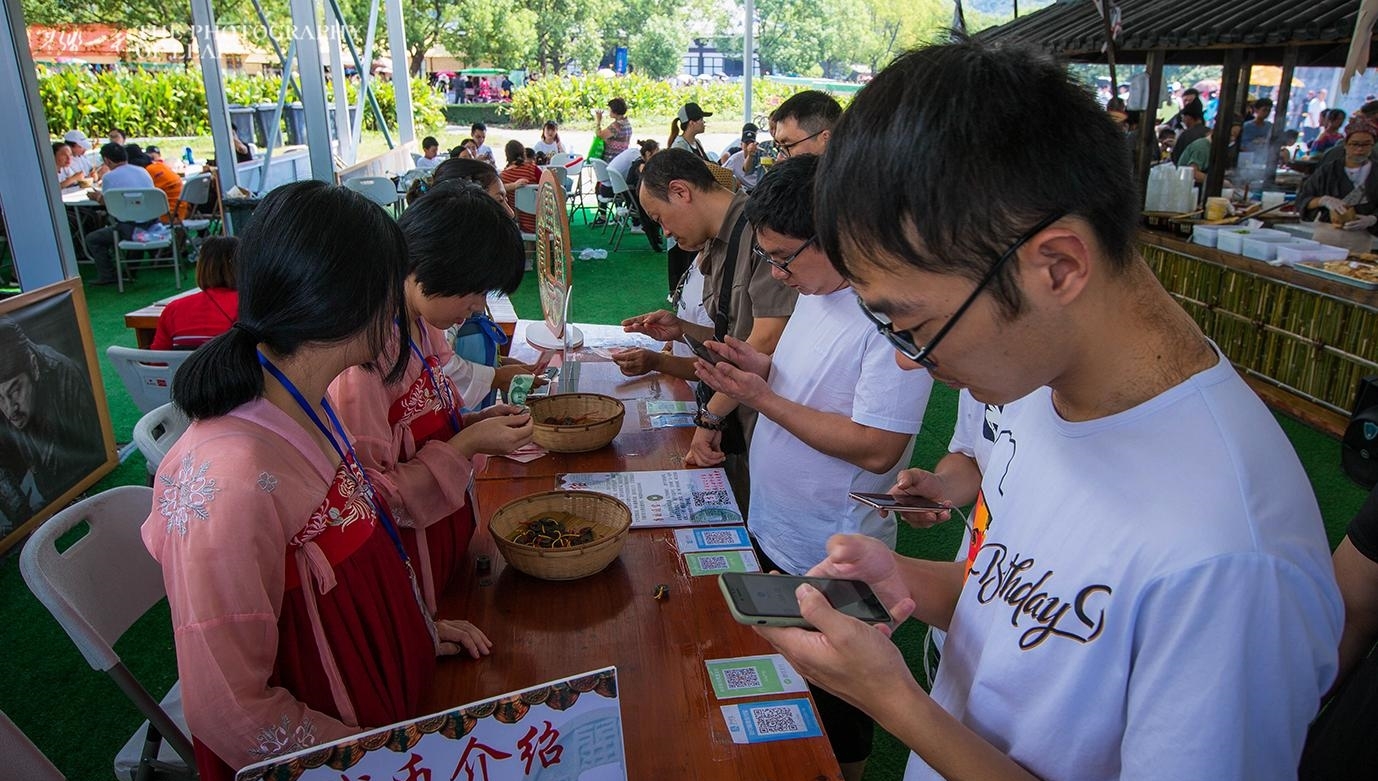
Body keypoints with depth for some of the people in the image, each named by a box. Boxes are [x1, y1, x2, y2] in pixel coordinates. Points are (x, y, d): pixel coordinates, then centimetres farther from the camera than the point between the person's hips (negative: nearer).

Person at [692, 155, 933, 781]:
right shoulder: (815, 290, 2)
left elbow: (876, 448, -30)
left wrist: (763, 399, -25)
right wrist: (764, 368, -6)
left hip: (829, 561, -8)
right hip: (770, 530, 9)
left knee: (834, 712, 16)